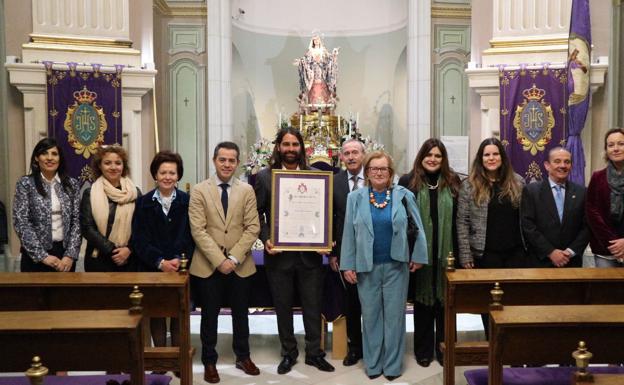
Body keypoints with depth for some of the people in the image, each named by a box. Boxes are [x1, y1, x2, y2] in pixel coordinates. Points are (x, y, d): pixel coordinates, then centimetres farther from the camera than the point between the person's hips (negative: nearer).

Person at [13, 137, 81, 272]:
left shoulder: (71, 184, 4)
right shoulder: (25, 183, -3)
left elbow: (77, 220, 0)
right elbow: (21, 222, -8)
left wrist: (70, 255, -10)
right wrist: (42, 256, -14)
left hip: (65, 251, 2)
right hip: (35, 256, -2)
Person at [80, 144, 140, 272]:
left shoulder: (134, 193, 5)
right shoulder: (90, 193, 2)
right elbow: (87, 228, -5)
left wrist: (129, 249, -12)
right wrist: (112, 250, -13)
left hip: (129, 260, 1)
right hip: (98, 260, -1)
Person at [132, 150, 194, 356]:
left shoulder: (187, 201, 2)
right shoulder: (143, 202, 3)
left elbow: (191, 236, -1)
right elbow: (139, 239, -2)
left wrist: (179, 260, -16)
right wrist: (160, 262, -13)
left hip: (180, 268, 0)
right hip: (152, 269, 0)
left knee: (179, 314, 3)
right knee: (156, 314, 5)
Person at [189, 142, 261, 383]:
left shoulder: (247, 190, 3)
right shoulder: (199, 191, -3)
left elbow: (252, 228, -3)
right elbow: (198, 230, -10)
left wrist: (233, 258, -13)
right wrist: (219, 260, -17)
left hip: (240, 264, 2)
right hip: (208, 265, -1)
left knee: (241, 314, 14)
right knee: (210, 316, 9)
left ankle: (243, 357, 32)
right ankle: (209, 361, 25)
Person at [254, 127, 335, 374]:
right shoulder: (264, 176, 0)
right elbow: (258, 213, 0)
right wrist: (266, 239, -14)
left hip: (310, 253, 1)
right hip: (279, 253, 0)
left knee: (313, 305, 10)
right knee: (283, 306, 12)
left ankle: (314, 352, 25)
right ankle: (288, 352, 29)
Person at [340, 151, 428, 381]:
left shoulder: (404, 195, -2)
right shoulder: (355, 198, 1)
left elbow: (417, 228, 1)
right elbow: (348, 233, 1)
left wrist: (418, 256, -1)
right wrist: (348, 265, -2)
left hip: (396, 265, -1)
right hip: (367, 266, 1)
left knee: (394, 315, 7)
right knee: (370, 315, 10)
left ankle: (393, 364, 20)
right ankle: (373, 363, 24)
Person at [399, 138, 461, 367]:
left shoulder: (453, 182, 4)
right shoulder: (408, 182, 0)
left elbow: (459, 219, 3)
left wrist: (456, 251, -2)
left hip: (445, 253, 1)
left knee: (445, 301, 9)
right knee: (423, 301, 10)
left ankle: (444, 348, 24)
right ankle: (423, 350, 23)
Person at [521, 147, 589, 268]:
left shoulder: (581, 192, 4)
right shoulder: (531, 190, -4)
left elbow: (587, 226, 3)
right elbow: (528, 226, -9)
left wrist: (571, 251, -9)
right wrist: (550, 252, -14)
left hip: (572, 262, 2)